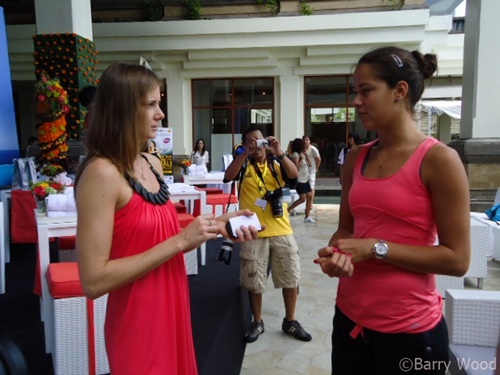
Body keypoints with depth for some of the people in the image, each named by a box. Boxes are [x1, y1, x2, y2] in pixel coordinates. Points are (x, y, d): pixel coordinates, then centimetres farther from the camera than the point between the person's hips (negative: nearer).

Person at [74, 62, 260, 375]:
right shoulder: (101, 173, -21)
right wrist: (181, 241, -25)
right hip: (137, 322, -8)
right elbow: (94, 281, -24)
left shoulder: (152, 163, 4)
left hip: (172, 310, 8)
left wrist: (216, 225, -1)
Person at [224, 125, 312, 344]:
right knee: (253, 281, 10)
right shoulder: (243, 164, 2)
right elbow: (228, 177, -18)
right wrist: (245, 153, -25)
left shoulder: (276, 162, 6)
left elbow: (294, 175, -12)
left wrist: (279, 153, -23)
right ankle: (257, 322, 30)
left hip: (281, 230, 2)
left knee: (291, 277, 11)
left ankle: (290, 321, 30)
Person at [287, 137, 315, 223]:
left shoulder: (302, 154, 12)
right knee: (302, 199, -10)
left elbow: (310, 164, 12)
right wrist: (302, 159, -19)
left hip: (305, 179, 9)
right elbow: (296, 167, -22)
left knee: (310, 196, 4)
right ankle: (288, 210, 4)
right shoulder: (295, 154, -13)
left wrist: (306, 155, 2)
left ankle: (307, 216, 10)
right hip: (299, 180, -9)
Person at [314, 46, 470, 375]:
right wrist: (335, 254, -10)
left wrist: (376, 249, -17)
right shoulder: (356, 159, 4)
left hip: (409, 329, -5)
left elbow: (457, 259, -13)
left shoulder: (438, 159, -12)